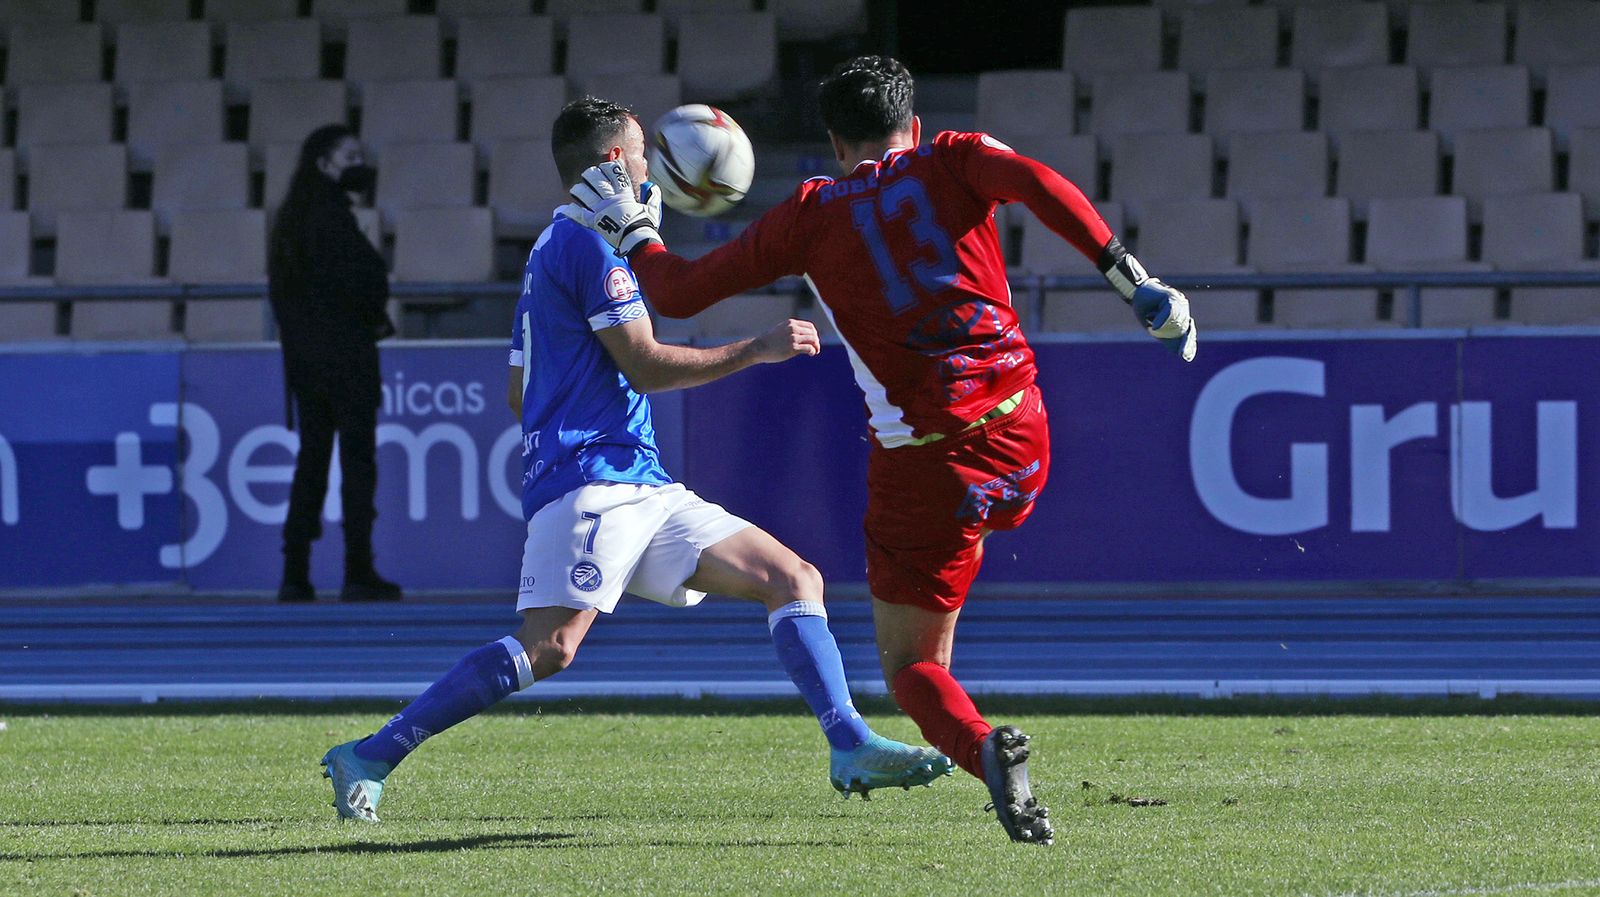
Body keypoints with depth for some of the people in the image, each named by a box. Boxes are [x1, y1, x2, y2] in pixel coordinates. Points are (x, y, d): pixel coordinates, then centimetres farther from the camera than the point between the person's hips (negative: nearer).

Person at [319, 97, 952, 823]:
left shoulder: (558, 245, 26)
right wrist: (756, 350, -4)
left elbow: (519, 395, 28)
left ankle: (852, 748, -8)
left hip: (641, 489, 10)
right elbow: (643, 364, -10)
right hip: (591, 481, -10)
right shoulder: (591, 239, -5)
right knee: (550, 645, -23)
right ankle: (370, 758, -20)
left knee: (795, 579, 2)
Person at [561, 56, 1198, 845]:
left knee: (907, 662, 4)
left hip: (926, 463, -3)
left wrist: (633, 235, 29)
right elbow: (1035, 182, -14)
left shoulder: (810, 216, 5)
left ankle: (986, 750, -25)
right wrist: (1132, 280, -18)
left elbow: (681, 293, 9)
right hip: (1020, 437, 3)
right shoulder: (950, 160, 8)